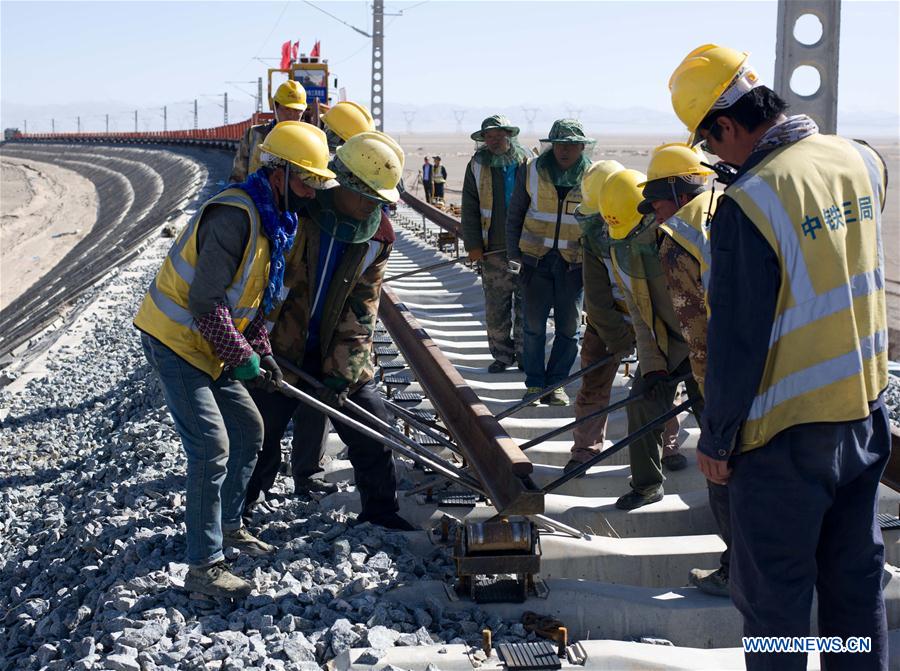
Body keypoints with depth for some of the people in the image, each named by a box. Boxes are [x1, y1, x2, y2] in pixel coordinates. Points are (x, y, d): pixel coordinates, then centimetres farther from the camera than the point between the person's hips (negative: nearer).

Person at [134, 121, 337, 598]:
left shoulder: (274, 219, 8)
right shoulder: (234, 215, -24)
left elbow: (255, 298, 16)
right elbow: (206, 302, -27)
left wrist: (262, 353, 5)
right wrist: (242, 358, -20)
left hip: (208, 345, 10)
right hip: (175, 340, -10)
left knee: (248, 429, 15)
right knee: (212, 447, -12)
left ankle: (227, 525, 33)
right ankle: (203, 567, -4)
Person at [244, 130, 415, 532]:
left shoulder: (377, 236, -4)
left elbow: (361, 310, -4)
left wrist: (340, 374, -12)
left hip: (339, 353, 4)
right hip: (280, 349, -4)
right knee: (261, 437, 6)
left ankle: (380, 509, 25)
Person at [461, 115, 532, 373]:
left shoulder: (526, 161, 4)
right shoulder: (478, 165, 5)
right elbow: (469, 207, 6)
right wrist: (473, 244, -2)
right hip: (494, 247, 0)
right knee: (495, 306, 2)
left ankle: (525, 354, 16)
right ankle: (502, 355, 14)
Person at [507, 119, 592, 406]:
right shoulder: (532, 171, 1)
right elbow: (515, 215, 9)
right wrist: (514, 252, 5)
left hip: (574, 262, 0)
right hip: (536, 258, 0)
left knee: (568, 325, 4)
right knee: (534, 323, 1)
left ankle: (556, 382, 17)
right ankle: (534, 382, 13)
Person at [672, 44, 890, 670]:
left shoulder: (748, 203, -22)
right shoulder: (861, 160, -1)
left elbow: (736, 341, -18)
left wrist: (716, 439, -8)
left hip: (787, 434, -7)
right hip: (866, 413, 7)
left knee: (774, 596, 8)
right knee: (857, 578, 19)